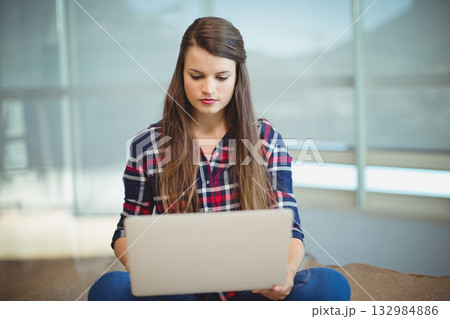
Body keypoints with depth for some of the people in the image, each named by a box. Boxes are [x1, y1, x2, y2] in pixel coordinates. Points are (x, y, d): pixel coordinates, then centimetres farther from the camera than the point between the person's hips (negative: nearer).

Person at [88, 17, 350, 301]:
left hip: (253, 289, 1)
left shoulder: (268, 139, 6)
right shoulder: (147, 146, 4)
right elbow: (126, 232, 10)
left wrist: (288, 270, -21)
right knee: (109, 287, -31)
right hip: (179, 290, 0)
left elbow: (290, 230, 3)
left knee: (331, 284, -28)